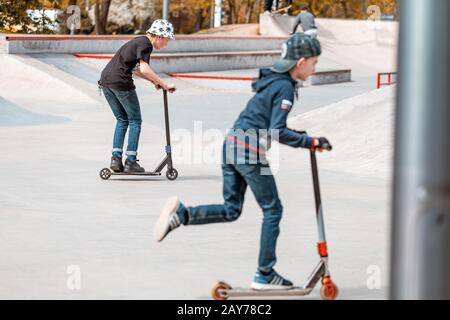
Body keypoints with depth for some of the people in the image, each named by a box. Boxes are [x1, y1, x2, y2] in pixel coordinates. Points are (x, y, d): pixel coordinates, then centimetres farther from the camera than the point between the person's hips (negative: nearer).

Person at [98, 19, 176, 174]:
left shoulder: (139, 41, 22)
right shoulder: (146, 44, -7)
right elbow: (144, 69, -21)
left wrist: (153, 80, 18)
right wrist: (164, 84, -16)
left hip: (105, 80, 9)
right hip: (120, 81, -9)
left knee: (122, 120, 17)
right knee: (135, 120, 3)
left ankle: (116, 158, 9)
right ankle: (131, 161, 0)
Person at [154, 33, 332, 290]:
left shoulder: (271, 80, 15)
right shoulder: (285, 88, -13)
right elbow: (277, 132, -19)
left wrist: (296, 135, 24)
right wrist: (311, 142, -15)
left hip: (232, 143, 8)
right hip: (250, 152, -8)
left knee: (231, 211, 14)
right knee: (272, 210, 6)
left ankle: (181, 214, -6)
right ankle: (265, 275, 10)